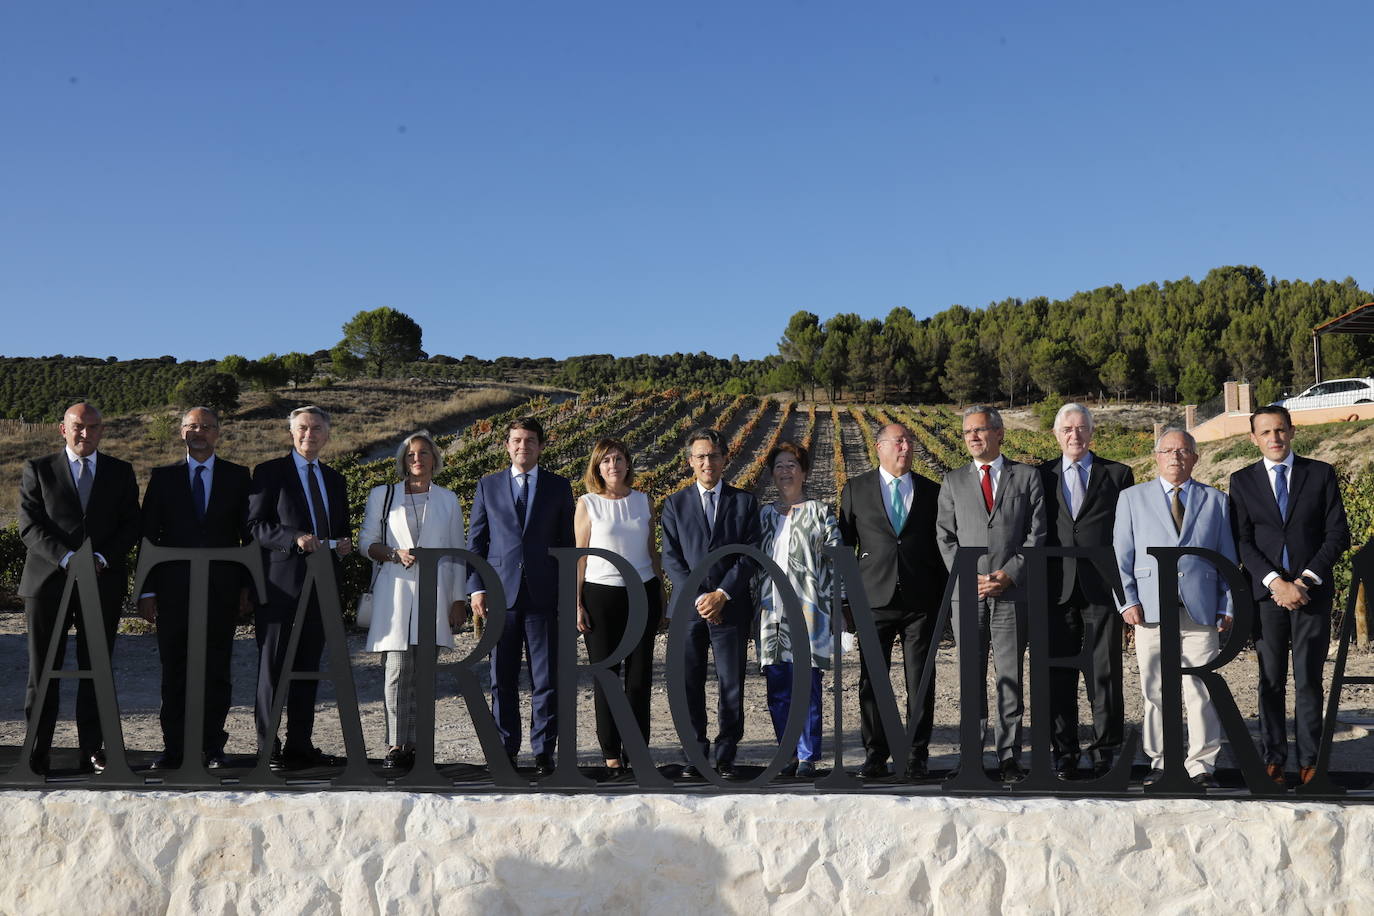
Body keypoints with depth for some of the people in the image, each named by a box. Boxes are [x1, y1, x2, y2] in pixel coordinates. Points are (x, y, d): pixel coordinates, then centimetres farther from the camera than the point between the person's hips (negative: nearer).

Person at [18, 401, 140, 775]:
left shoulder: (121, 472, 11)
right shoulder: (38, 470, 7)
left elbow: (130, 525, 6)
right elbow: (30, 525, -2)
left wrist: (101, 558, -10)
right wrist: (67, 558, -14)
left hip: (104, 583, 1)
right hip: (48, 580, -1)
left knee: (97, 670, 3)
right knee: (43, 670, 2)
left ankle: (92, 751, 9)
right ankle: (36, 752, 9)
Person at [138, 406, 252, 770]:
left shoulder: (238, 477, 8)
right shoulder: (163, 477, 9)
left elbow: (250, 533, 7)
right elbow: (148, 536, 6)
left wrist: (247, 586, 0)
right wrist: (147, 590, -2)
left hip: (222, 588, 0)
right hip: (173, 589, 0)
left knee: (217, 669, 3)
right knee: (174, 671, 3)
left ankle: (213, 746, 9)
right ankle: (173, 747, 10)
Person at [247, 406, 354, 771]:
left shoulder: (334, 479, 18)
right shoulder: (269, 472, 1)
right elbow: (254, 526, -7)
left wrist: (343, 544, 1)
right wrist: (295, 538, -21)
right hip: (279, 584, -5)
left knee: (308, 667, 9)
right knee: (272, 667, -3)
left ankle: (300, 745, 16)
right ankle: (268, 748, 2)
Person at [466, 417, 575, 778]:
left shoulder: (559, 487, 9)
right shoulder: (488, 486, 11)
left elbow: (567, 543, 9)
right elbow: (475, 541, 10)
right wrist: (476, 588, 0)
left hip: (543, 596, -1)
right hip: (501, 595, 1)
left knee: (546, 680, 1)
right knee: (503, 679, 5)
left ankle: (544, 751, 9)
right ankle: (505, 749, 15)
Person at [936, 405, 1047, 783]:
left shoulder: (1027, 476, 8)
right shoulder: (953, 481, 13)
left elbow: (1037, 531, 3)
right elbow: (945, 535, 8)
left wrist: (1011, 573, -9)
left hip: (1012, 591, -1)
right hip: (967, 593, 1)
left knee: (1011, 677, 1)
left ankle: (1009, 758, 7)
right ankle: (971, 758, 9)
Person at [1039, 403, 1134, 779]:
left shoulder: (1117, 474, 9)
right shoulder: (1041, 476, 12)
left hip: (1103, 589, -1)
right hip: (1057, 590, 1)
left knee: (1105, 673, -1)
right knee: (1059, 676, 3)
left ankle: (1106, 752, 8)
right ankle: (1064, 754, 11)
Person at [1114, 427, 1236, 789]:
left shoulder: (1215, 501, 16)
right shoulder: (1132, 498, 13)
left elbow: (1228, 559, 13)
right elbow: (1121, 554, 9)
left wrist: (1227, 607, 3)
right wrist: (1127, 601, -3)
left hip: (1201, 609, 0)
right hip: (1151, 608, 0)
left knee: (1202, 690, -2)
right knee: (1155, 691, 2)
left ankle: (1201, 764, 7)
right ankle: (1160, 762, 11)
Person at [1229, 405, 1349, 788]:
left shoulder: (1321, 474, 7)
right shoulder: (1243, 481, 8)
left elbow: (1338, 533, 2)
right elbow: (1243, 541, 1)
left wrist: (1305, 580, -8)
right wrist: (1276, 583, -12)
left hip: (1312, 591, 0)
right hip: (1266, 592, 1)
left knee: (1309, 680, 1)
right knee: (1271, 681, 3)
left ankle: (1309, 761, 7)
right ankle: (1273, 759, 8)